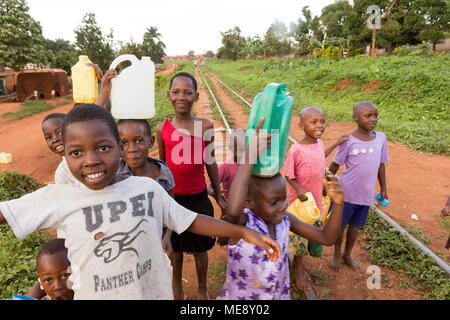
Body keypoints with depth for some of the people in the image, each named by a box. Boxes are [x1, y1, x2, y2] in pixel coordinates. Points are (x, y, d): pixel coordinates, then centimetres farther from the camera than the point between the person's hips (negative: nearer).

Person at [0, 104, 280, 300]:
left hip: (154, 292, 1)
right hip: (93, 294, 0)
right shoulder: (57, 198, -11)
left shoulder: (148, 187, -10)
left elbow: (191, 222, -5)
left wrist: (243, 232, -8)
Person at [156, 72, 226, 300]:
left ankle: (202, 290, 41)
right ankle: (177, 289, 44)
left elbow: (210, 162, 3)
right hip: (171, 197, 1)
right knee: (175, 247, 18)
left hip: (198, 197, -1)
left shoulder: (205, 126, -6)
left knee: (200, 248, 16)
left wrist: (219, 196, 8)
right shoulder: (162, 129, -4)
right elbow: (161, 165, 7)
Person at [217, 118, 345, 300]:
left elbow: (327, 238, -8)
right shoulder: (241, 222, -29)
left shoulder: (285, 219, -13)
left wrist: (338, 204, -24)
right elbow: (233, 211, -54)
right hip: (240, 296, -4)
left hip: (280, 294, 5)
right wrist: (249, 156, -52)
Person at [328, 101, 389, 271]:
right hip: (346, 193, -3)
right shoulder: (348, 141, -14)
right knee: (340, 225, 12)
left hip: (366, 195, 4)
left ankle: (347, 255, 41)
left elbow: (381, 165, 8)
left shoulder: (381, 138, -2)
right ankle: (337, 255, 36)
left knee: (355, 226, 18)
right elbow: (335, 165, -6)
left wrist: (383, 189, 13)